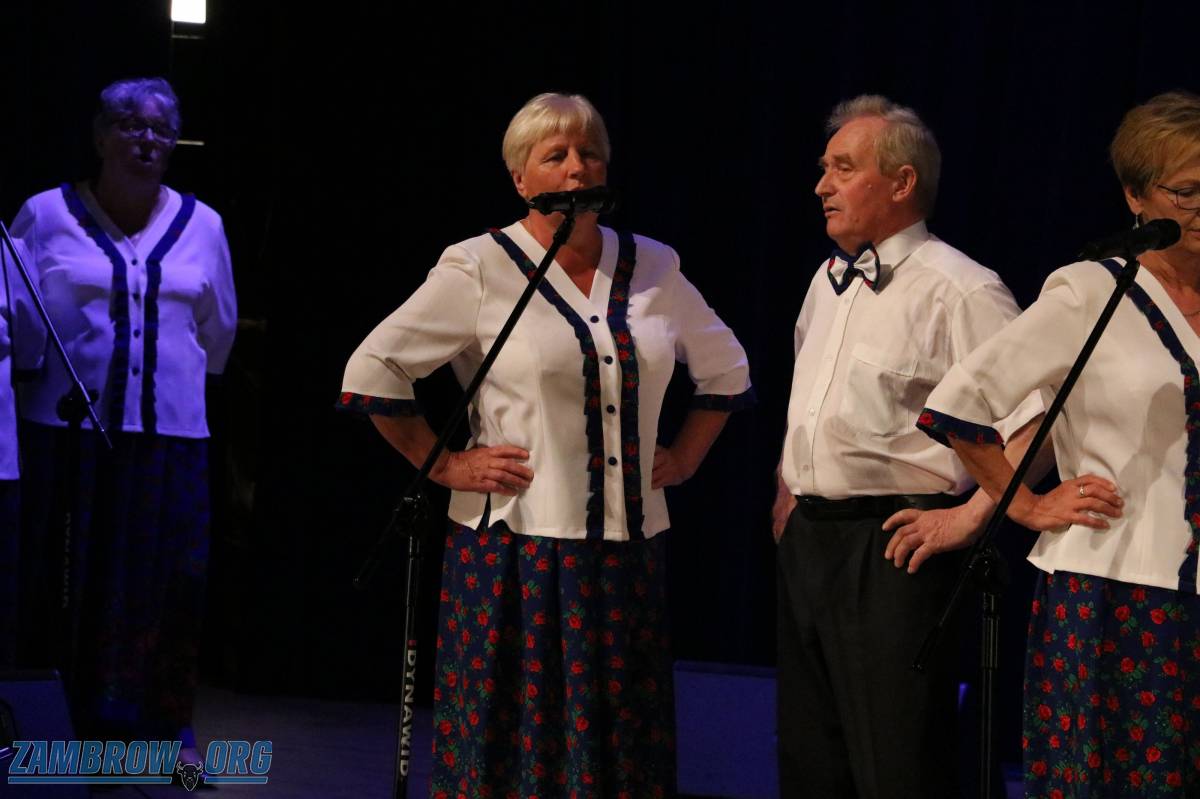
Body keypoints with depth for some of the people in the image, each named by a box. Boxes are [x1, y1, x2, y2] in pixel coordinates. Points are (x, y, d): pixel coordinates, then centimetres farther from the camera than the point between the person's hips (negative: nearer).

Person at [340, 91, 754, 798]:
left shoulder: (654, 268, 9)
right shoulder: (481, 268, -3)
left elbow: (726, 369, 25)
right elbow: (372, 371, -3)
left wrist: (685, 458, 14)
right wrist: (445, 466, -4)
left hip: (630, 550, 4)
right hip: (518, 548, -4)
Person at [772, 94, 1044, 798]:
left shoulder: (959, 290, -12)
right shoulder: (828, 282, 15)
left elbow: (1040, 410, -18)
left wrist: (972, 514, -16)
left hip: (894, 548, -9)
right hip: (806, 541, 9)